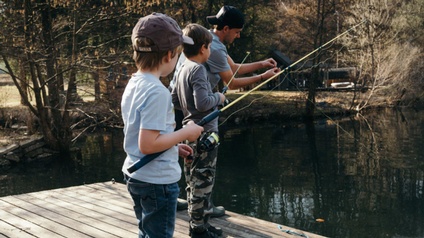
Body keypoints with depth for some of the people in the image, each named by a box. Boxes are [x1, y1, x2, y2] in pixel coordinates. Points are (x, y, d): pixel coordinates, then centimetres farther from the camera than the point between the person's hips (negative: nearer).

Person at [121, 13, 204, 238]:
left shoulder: (132, 85, 5)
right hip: (158, 180, -9)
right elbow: (148, 145, -25)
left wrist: (174, 146, 14)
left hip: (135, 175, 9)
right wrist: (185, 133, -14)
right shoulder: (157, 91, -23)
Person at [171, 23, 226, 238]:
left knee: (193, 180, 15)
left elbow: (175, 101, 14)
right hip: (204, 133, -9)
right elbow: (202, 102, -25)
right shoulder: (198, 69, -17)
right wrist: (218, 98, -9)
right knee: (202, 181, -1)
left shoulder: (182, 69, 9)